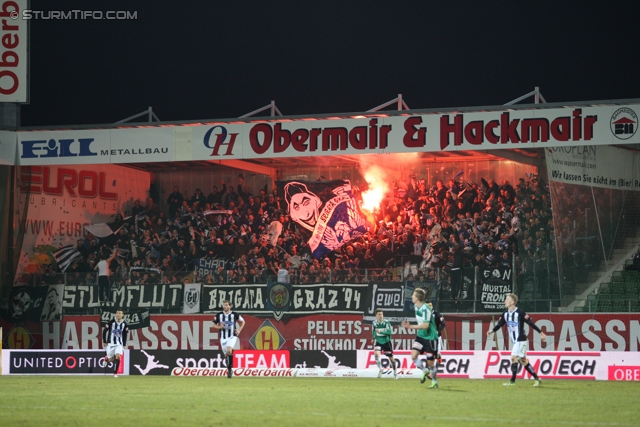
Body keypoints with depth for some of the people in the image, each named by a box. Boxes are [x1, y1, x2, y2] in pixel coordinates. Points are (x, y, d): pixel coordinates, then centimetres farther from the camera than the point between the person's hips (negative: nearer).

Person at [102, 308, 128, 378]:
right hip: (110, 343, -1)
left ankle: (115, 373, -8)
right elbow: (104, 331, -2)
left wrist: (124, 345, 7)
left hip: (119, 344, 1)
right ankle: (106, 358, 44)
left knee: (118, 356, -18)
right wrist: (104, 342, -2)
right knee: (111, 360, 5)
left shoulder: (124, 324, -3)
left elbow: (125, 334, 10)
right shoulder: (111, 322, -11)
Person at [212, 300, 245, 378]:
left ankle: (230, 368, -16)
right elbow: (214, 325, 11)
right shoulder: (219, 315, 1)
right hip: (223, 337, 3)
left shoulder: (234, 315, -3)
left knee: (229, 350, -27)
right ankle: (229, 371, 25)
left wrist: (239, 330, 0)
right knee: (226, 354, 7)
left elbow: (242, 321, 13)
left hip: (232, 337, -3)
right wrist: (219, 327, -9)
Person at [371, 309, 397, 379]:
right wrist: (373, 338, 12)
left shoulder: (386, 322, -16)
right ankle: (380, 370, -16)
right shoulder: (374, 323, -4)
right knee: (376, 353, -25)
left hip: (386, 342, -2)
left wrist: (380, 331, -36)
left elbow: (389, 331, -28)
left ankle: (395, 372, 28)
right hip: (378, 342, 2)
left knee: (391, 358, 8)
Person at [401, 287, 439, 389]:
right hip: (420, 336, 8)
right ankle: (425, 371, 15)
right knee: (413, 355, -8)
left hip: (430, 337, -8)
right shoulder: (416, 307, 4)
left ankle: (434, 382, 20)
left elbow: (425, 325, -31)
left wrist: (411, 326, -34)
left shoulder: (426, 309, -24)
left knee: (430, 362, 0)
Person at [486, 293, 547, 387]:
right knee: (523, 360, 11)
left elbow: (531, 323, -14)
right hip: (515, 342, 8)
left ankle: (512, 381, -8)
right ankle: (536, 378, 19)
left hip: (521, 341, -8)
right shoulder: (505, 314, 6)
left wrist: (541, 333, -13)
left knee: (514, 358, -13)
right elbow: (499, 324, 8)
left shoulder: (520, 313, -16)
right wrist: (492, 330, -10)